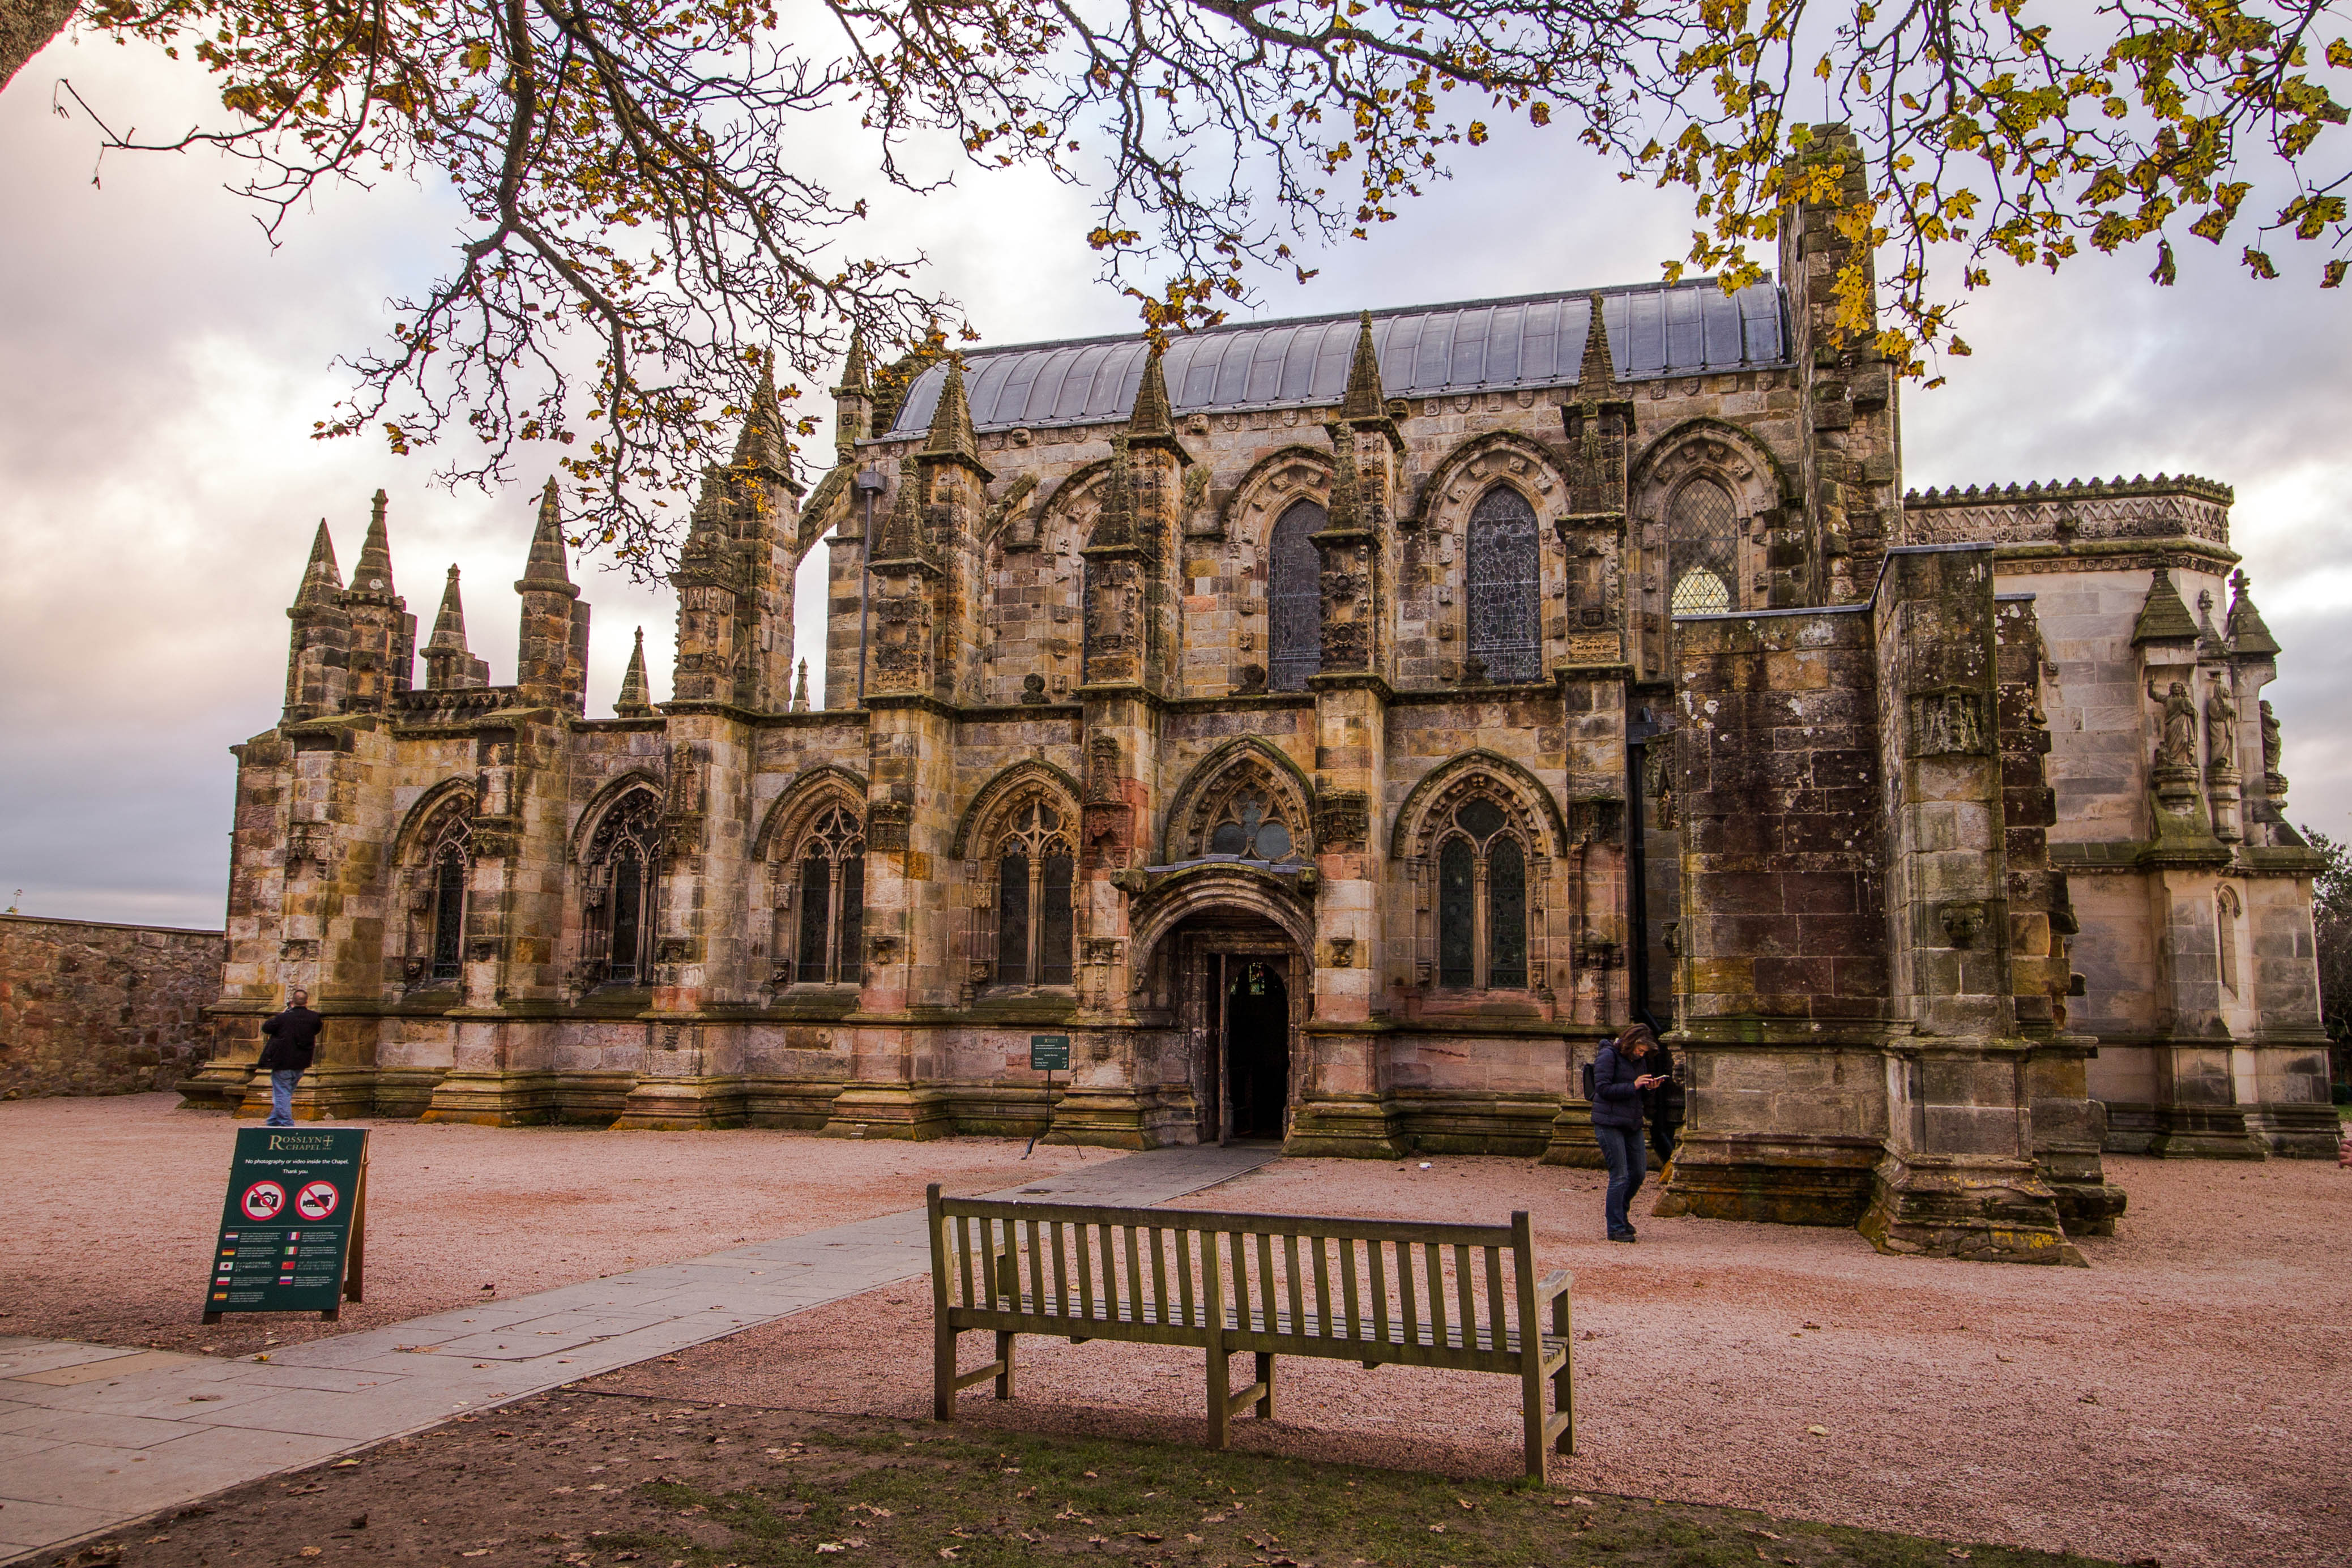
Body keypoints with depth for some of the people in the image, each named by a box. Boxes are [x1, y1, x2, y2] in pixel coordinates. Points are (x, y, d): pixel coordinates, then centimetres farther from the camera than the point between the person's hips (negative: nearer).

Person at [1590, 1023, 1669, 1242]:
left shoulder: (1640, 1059, 11)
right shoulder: (1609, 1055, -12)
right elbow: (1602, 1088, -19)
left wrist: (1649, 1087, -2)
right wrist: (1633, 1086, -22)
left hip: (1633, 1123, 8)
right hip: (1609, 1123, -8)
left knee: (1639, 1172, 10)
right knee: (1620, 1175, -7)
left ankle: (1620, 1213, 33)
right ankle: (1616, 1229, 2)